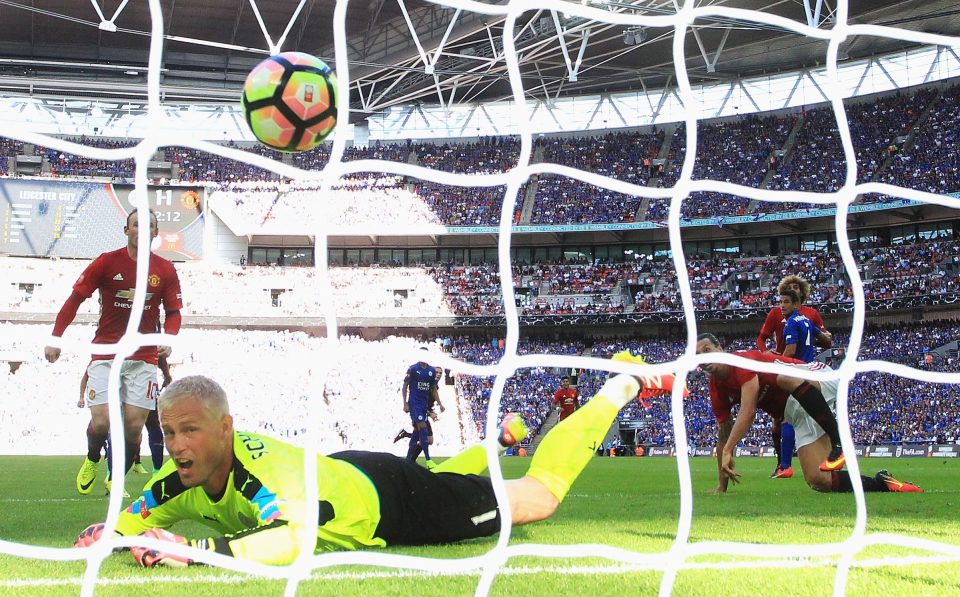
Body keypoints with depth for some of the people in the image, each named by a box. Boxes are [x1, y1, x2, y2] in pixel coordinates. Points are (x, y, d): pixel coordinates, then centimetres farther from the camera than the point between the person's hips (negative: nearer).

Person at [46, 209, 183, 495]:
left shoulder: (166, 270, -1)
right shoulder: (107, 262, -6)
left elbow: (173, 312, 6)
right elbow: (75, 298, -3)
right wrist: (55, 338, -10)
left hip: (143, 358, 2)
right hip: (105, 354, -2)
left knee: (134, 425, -5)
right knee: (101, 422, -12)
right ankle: (92, 460, 22)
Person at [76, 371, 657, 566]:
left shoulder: (261, 466, -43)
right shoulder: (183, 476, -20)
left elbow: (293, 539, -60)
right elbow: (139, 514, -3)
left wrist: (194, 548, -63)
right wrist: (113, 531, -26)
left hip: (393, 502, -7)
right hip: (345, 472, 7)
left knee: (542, 495, 7)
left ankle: (619, 390, 25)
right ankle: (504, 434, 65)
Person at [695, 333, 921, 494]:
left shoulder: (742, 360, -13)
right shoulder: (717, 391, 11)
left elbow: (748, 412, -22)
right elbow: (724, 436, 18)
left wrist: (728, 452, -27)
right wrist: (722, 486, 18)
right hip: (799, 412, 8)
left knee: (786, 379, -43)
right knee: (818, 480, -9)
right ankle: (881, 483, 3)